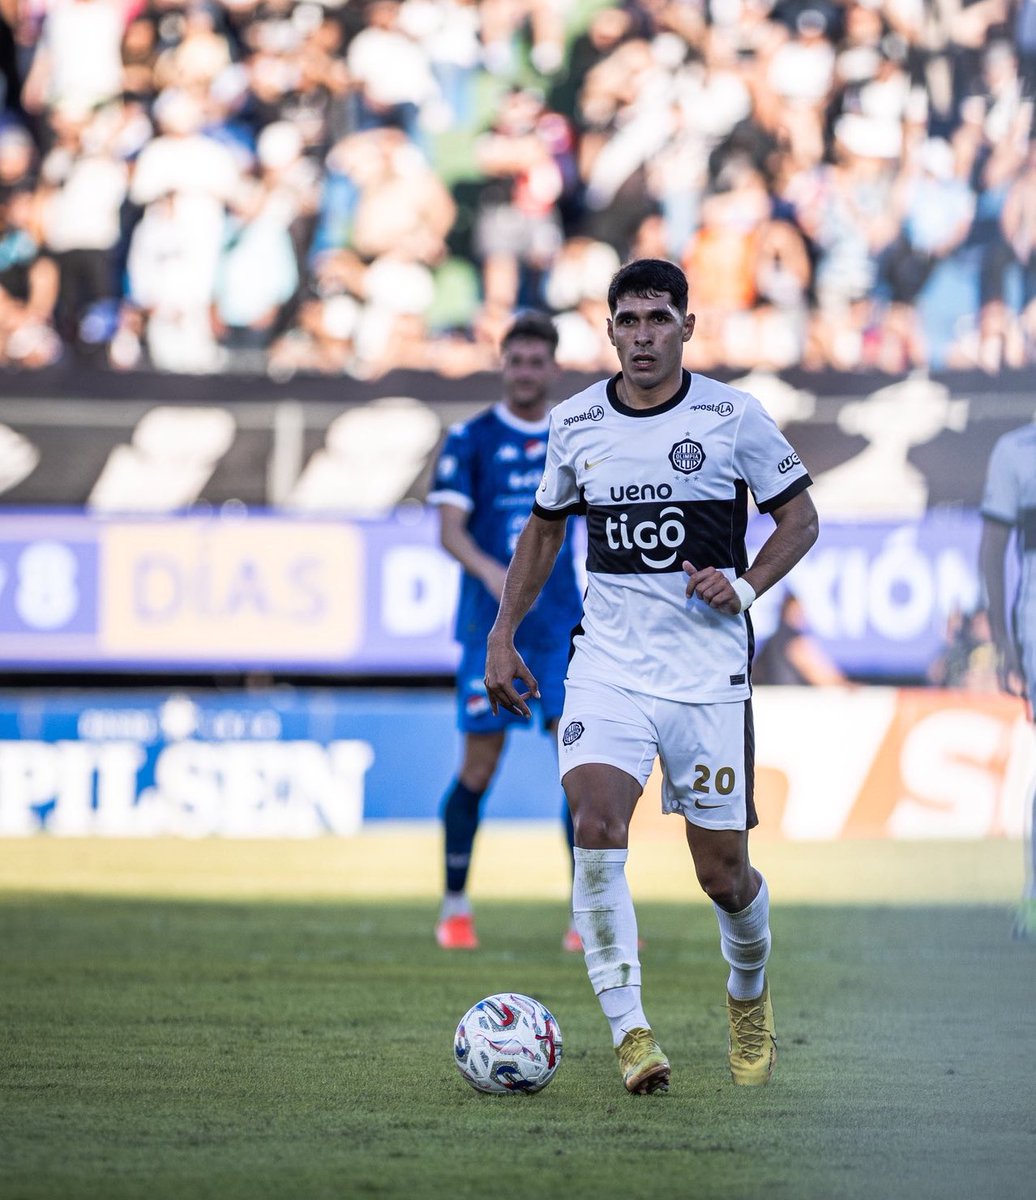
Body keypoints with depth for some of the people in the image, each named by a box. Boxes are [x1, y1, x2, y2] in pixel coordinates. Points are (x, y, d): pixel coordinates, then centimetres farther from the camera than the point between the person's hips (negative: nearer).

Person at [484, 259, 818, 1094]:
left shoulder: (733, 416, -4)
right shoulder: (574, 423, 5)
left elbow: (800, 518, 5)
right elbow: (544, 530, 20)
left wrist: (745, 587, -12)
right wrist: (502, 635, 14)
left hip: (709, 671, -2)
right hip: (608, 663, 2)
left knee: (723, 874, 2)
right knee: (597, 827, -22)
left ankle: (749, 995, 35)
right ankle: (631, 1034, -19)